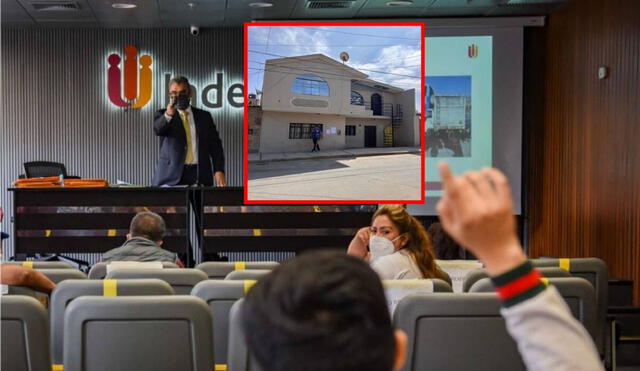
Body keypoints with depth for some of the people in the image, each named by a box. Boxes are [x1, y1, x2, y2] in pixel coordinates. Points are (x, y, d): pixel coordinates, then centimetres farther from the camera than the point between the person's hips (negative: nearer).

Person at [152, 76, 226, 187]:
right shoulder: (162, 115, 9)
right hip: (172, 176, -1)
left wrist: (219, 170, -4)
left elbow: (215, 145, 11)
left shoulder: (204, 116, 14)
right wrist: (168, 115, -35)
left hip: (200, 175, 1)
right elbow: (158, 129, -14)